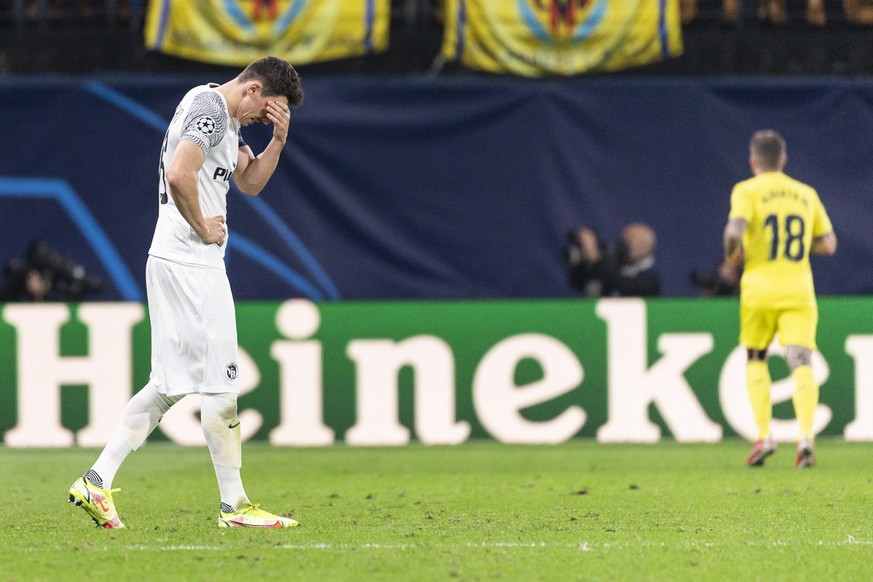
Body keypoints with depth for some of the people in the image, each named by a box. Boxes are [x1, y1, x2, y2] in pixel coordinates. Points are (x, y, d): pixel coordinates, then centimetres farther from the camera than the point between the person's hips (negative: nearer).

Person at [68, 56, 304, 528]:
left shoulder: (225, 118, 19)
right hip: (191, 263, -11)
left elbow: (250, 182, 26)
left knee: (170, 384, 11)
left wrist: (278, 139, 10)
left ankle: (97, 481, 9)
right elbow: (178, 175, -28)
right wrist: (204, 228, -15)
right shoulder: (209, 108, -14)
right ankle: (234, 505, 0)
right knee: (220, 383, -5)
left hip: (176, 263, 11)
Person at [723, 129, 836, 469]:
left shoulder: (747, 191, -1)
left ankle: (764, 436, 4)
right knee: (801, 363, -6)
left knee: (756, 359, 16)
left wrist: (732, 255, 1)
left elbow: (735, 229, -19)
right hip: (799, 291, 2)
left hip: (759, 288, -2)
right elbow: (829, 244, 13)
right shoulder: (806, 194, 11)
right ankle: (805, 435, -27)